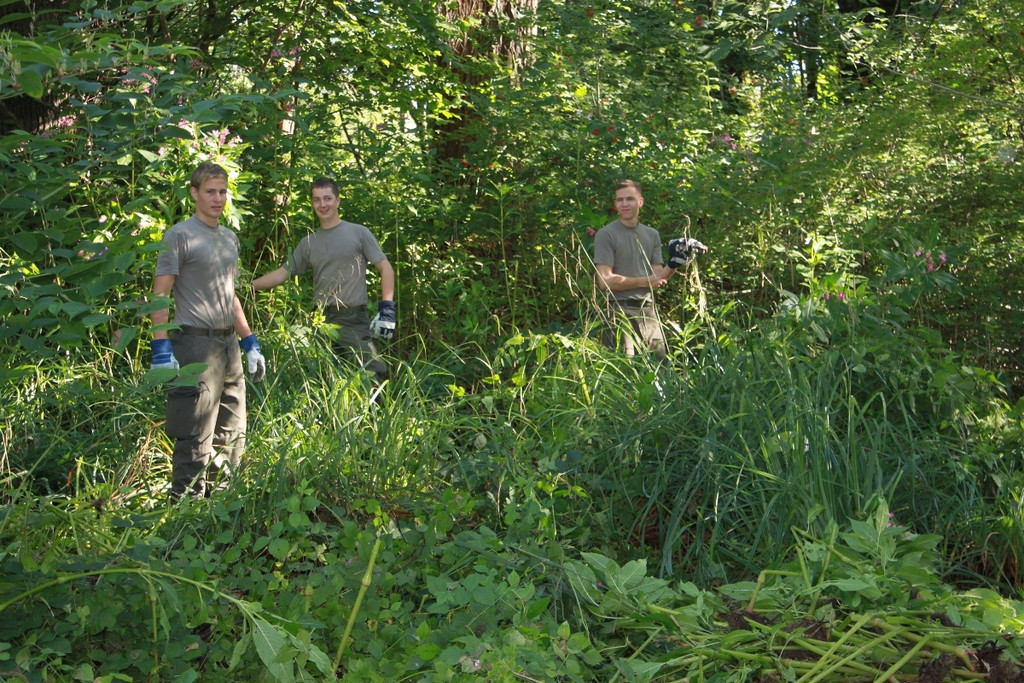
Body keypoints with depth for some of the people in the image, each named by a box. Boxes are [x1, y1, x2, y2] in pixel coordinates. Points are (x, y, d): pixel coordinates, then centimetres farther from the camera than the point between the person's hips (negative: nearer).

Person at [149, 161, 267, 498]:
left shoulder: (230, 238, 18)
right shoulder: (179, 235, -5)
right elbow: (160, 294, -11)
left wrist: (250, 344, 20)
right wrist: (161, 350, -20)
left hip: (229, 344, 8)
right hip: (195, 345, -8)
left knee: (232, 437, 12)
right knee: (195, 440, -8)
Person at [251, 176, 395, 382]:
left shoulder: (358, 232, 3)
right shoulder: (308, 242, 15)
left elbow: (385, 268, 1)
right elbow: (282, 273, 16)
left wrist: (386, 308, -9)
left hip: (353, 319, -4)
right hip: (320, 319, 4)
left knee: (373, 373, -18)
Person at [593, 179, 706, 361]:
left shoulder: (652, 235, 15)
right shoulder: (606, 235, -2)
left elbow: (658, 279, 10)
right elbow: (605, 281, -10)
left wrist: (673, 265, -9)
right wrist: (644, 281, -8)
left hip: (649, 310, 5)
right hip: (621, 310, -5)